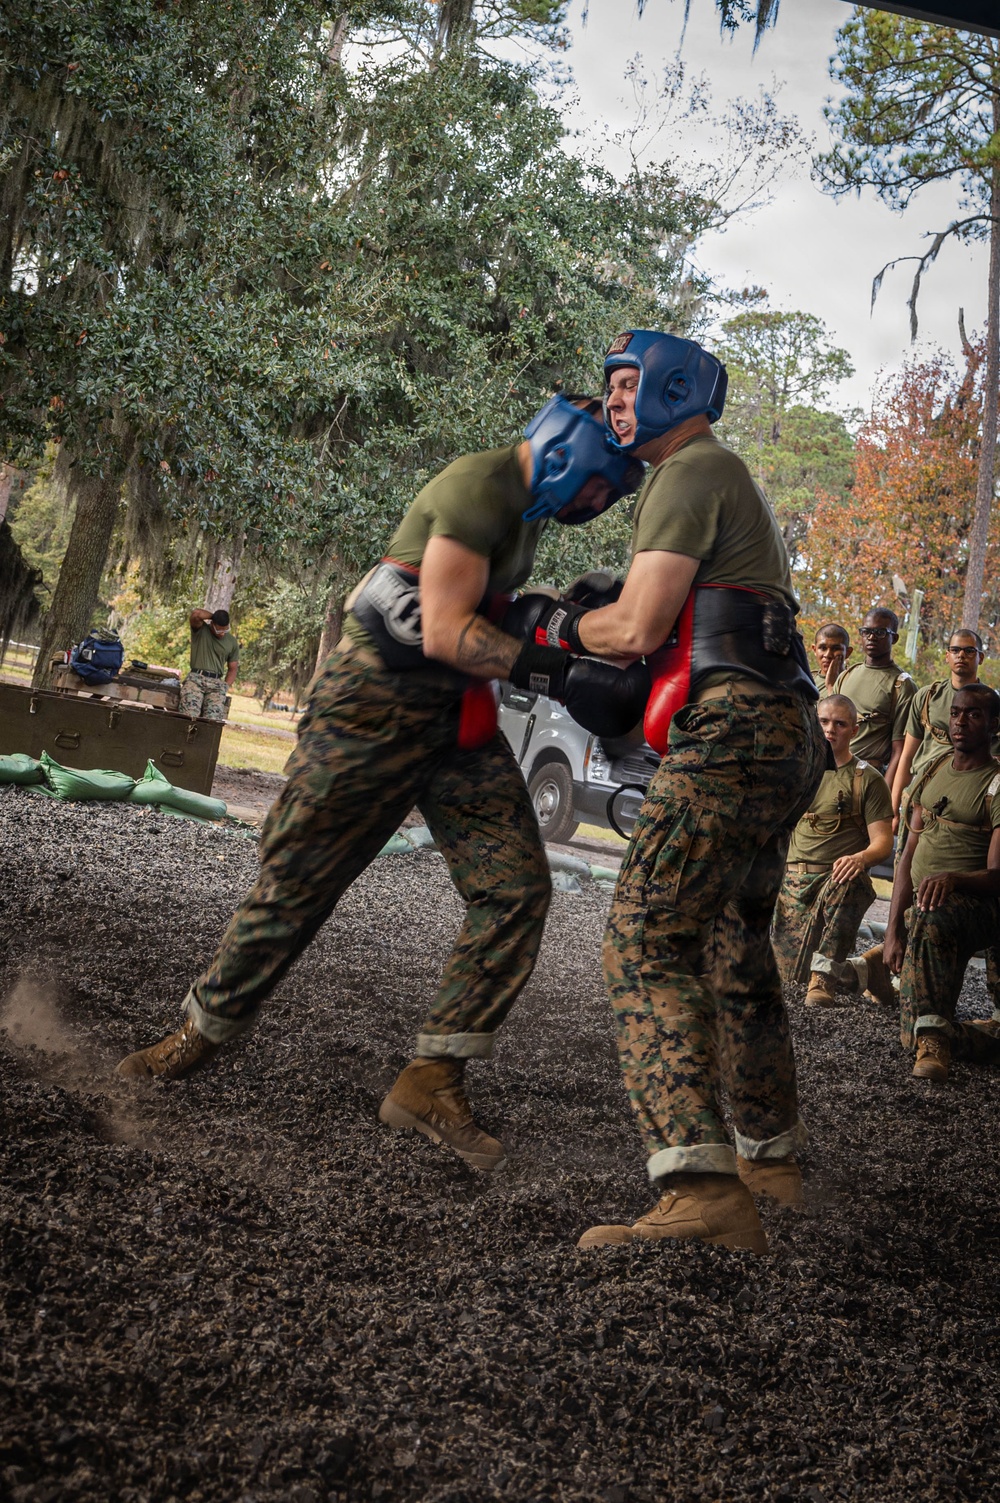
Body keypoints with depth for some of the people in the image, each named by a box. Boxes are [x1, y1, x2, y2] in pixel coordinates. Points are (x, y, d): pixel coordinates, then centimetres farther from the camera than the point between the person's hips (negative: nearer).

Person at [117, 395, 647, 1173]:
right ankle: (201, 1035, 21)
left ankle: (433, 1079, -4)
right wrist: (563, 673, -29)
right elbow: (445, 630, -24)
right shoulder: (479, 487, -16)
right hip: (377, 701, -8)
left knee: (518, 888, -7)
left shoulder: (528, 504, 15)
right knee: (297, 882, 1)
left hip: (458, 715, 8)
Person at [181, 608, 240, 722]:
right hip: (196, 678, -2)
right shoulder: (200, 629, 7)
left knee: (213, 719, -25)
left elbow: (233, 668, 20)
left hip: (216, 683, 2)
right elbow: (195, 615, -14)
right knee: (190, 715, -28)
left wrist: (225, 687, 4)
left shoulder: (232, 642, 15)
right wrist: (213, 615, 3)